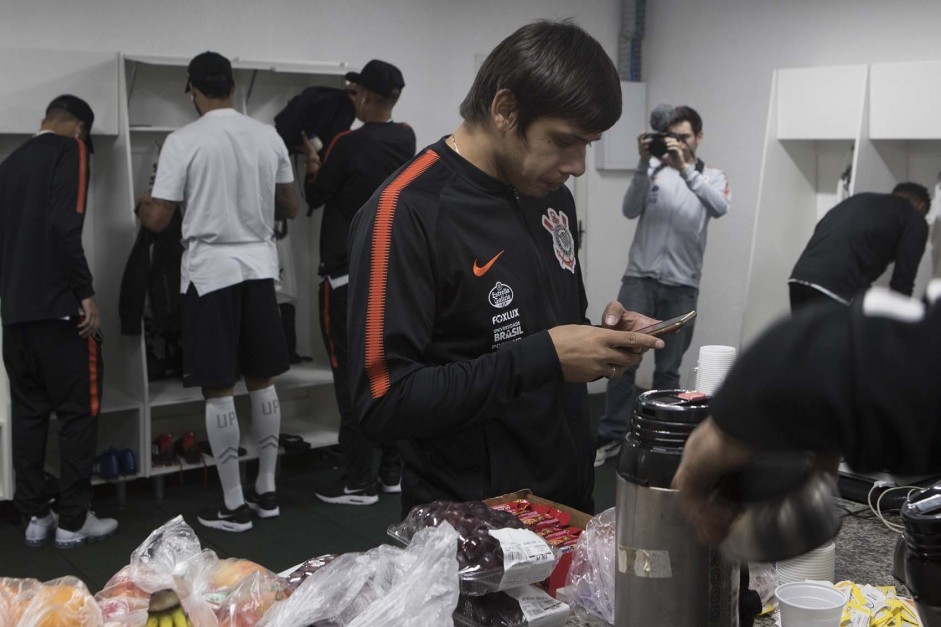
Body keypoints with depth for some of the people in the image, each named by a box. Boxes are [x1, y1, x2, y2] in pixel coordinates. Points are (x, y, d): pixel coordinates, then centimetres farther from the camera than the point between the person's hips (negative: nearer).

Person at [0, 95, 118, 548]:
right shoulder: (71, 151, -4)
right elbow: (64, 226, -18)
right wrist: (85, 293, -16)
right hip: (59, 306, -7)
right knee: (79, 411, 1)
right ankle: (73, 521, 3)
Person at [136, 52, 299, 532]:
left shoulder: (183, 141, -10)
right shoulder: (269, 137, 4)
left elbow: (157, 220, -9)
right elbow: (290, 208, 12)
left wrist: (141, 204, 14)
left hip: (210, 272, -4)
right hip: (259, 267, 5)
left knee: (219, 391, 2)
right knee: (262, 382, 14)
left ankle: (234, 505, 7)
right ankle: (267, 491, 21)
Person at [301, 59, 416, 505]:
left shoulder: (347, 144, -15)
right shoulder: (407, 140, 4)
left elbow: (315, 197, -1)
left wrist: (312, 162, 14)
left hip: (348, 274, -7)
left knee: (351, 372, -3)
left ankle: (359, 480, 0)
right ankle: (394, 470, 17)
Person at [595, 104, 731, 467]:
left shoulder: (712, 177, 8)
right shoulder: (653, 168, 5)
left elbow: (720, 208, -14)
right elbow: (629, 211, -7)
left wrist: (684, 168, -23)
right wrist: (644, 163, -18)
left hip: (681, 286, 1)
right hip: (640, 277, -1)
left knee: (668, 368, 7)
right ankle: (611, 437, 3)